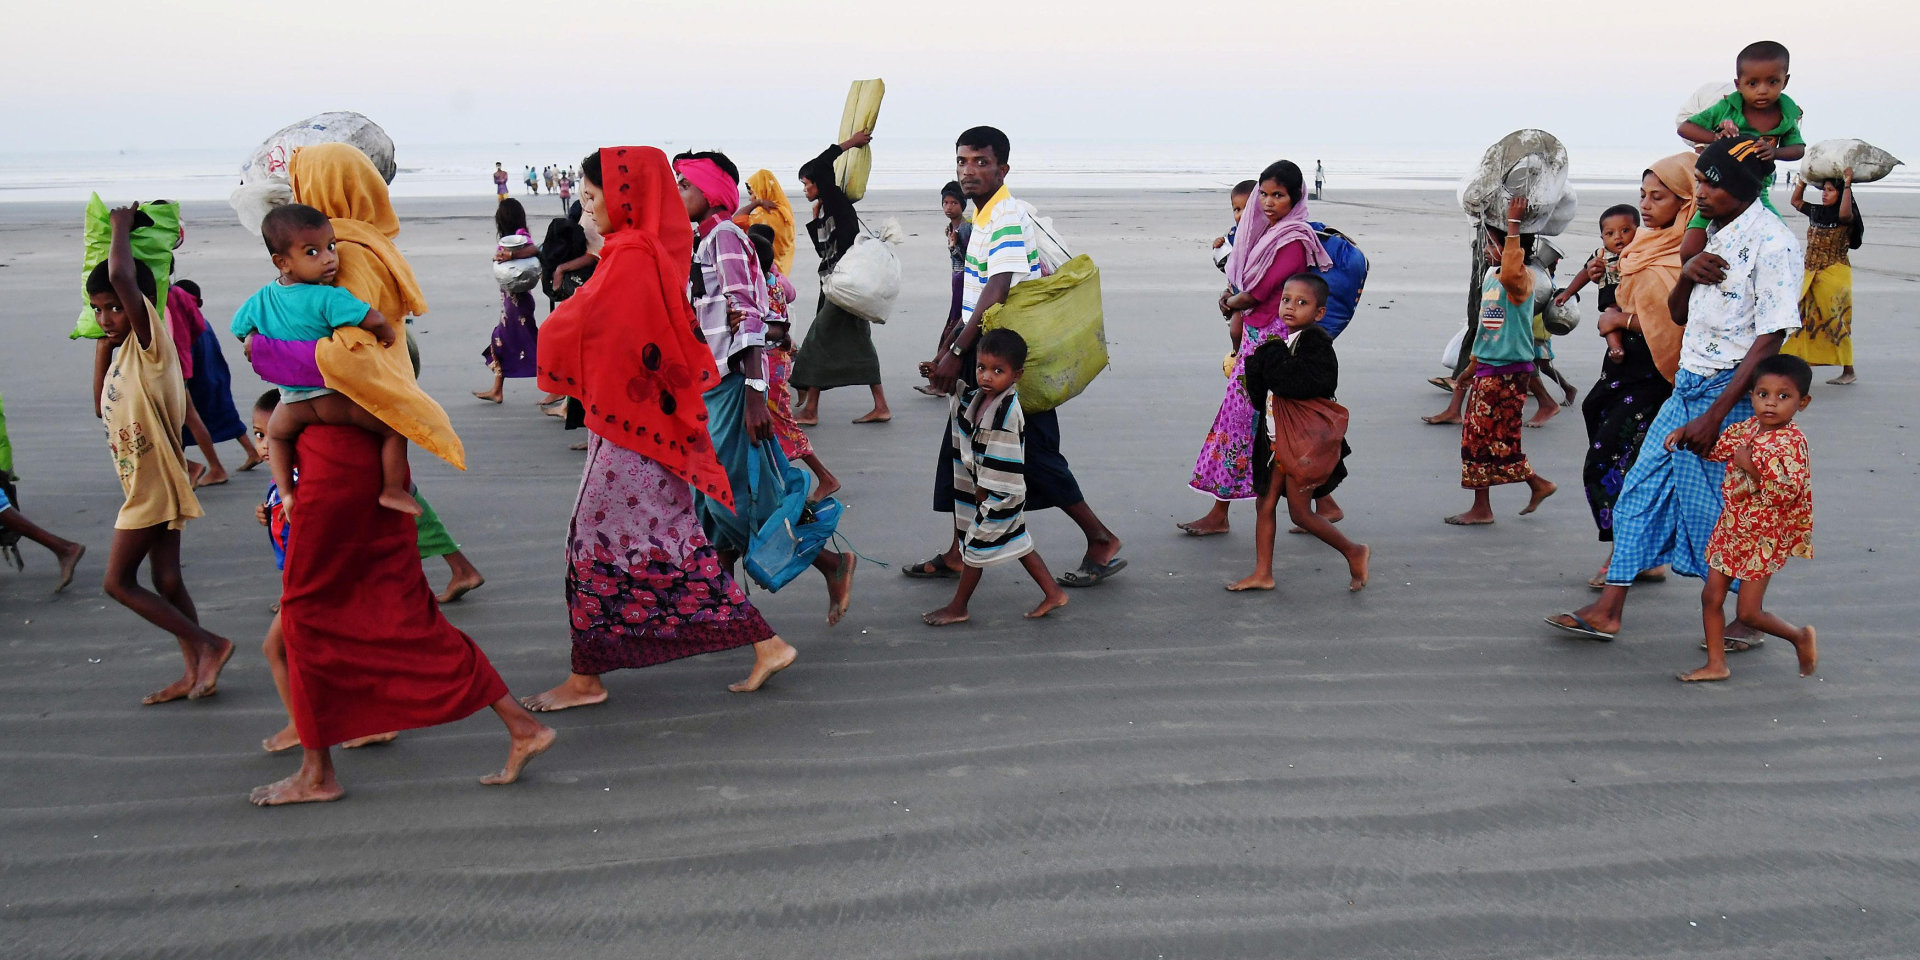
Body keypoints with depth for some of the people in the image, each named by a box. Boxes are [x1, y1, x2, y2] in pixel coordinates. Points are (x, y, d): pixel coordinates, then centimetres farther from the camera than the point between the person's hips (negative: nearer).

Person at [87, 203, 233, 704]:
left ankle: (208, 644, 0)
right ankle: (196, 672, 15)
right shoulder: (123, 352, 10)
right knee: (167, 582, 10)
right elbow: (103, 407, 18)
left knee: (119, 580, -2)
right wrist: (103, 341, 14)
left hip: (154, 485, -9)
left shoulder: (150, 340, -16)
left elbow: (121, 276, -32)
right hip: (146, 484, 9)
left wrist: (121, 226, -16)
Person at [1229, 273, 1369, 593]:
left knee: (1299, 512, -3)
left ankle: (1354, 552, 15)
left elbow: (1298, 383, -28)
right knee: (1265, 502, 10)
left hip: (1306, 439, -9)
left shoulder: (1315, 340, -14)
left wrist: (1272, 354, -17)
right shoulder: (1282, 342, 13)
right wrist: (1256, 365, -3)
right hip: (1279, 437, 9)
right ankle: (1263, 573, 19)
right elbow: (1262, 395, 15)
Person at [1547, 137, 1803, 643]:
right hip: (1687, 386, 8)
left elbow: (1770, 338, -18)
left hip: (1733, 393, -8)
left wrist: (1715, 415, -22)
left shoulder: (1772, 243, -15)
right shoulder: (1712, 235, 10)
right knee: (1642, 489, 5)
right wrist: (1687, 275, -6)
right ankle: (1607, 611, 10)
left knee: (1724, 508, 2)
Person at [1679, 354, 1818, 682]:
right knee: (1711, 597, 7)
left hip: (1764, 538, -7)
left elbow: (1789, 492, -29)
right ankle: (1716, 664, 18)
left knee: (1748, 612, -2)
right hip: (1730, 529, 7)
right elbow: (1713, 448, 19)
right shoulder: (1744, 429, 1)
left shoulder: (1792, 441, -19)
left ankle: (1800, 637, 25)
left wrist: (1752, 466, -28)